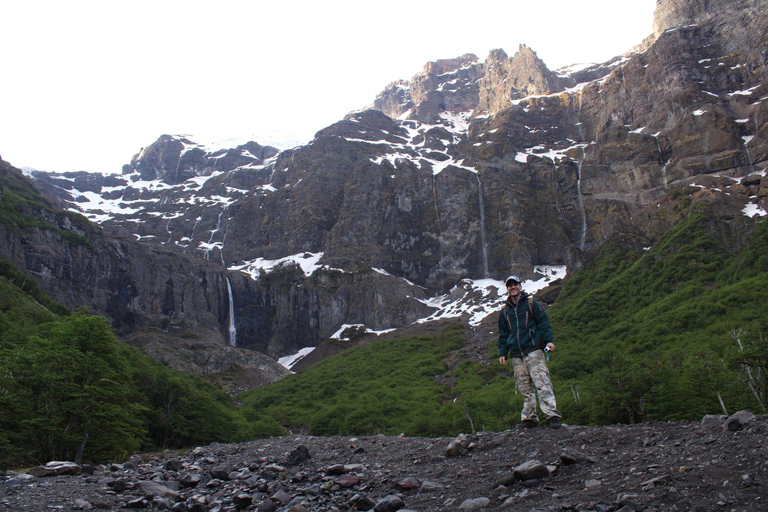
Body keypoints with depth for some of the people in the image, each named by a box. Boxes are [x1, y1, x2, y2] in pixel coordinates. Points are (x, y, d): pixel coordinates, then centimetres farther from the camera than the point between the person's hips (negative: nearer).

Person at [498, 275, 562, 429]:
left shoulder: (531, 303, 8)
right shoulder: (504, 311, 18)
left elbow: (543, 322, 6)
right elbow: (503, 334, 23)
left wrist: (548, 340, -7)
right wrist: (502, 353, 15)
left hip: (534, 350, -4)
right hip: (516, 356, 4)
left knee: (542, 383, -14)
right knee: (525, 389, 3)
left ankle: (552, 415, -15)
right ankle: (529, 418, 8)